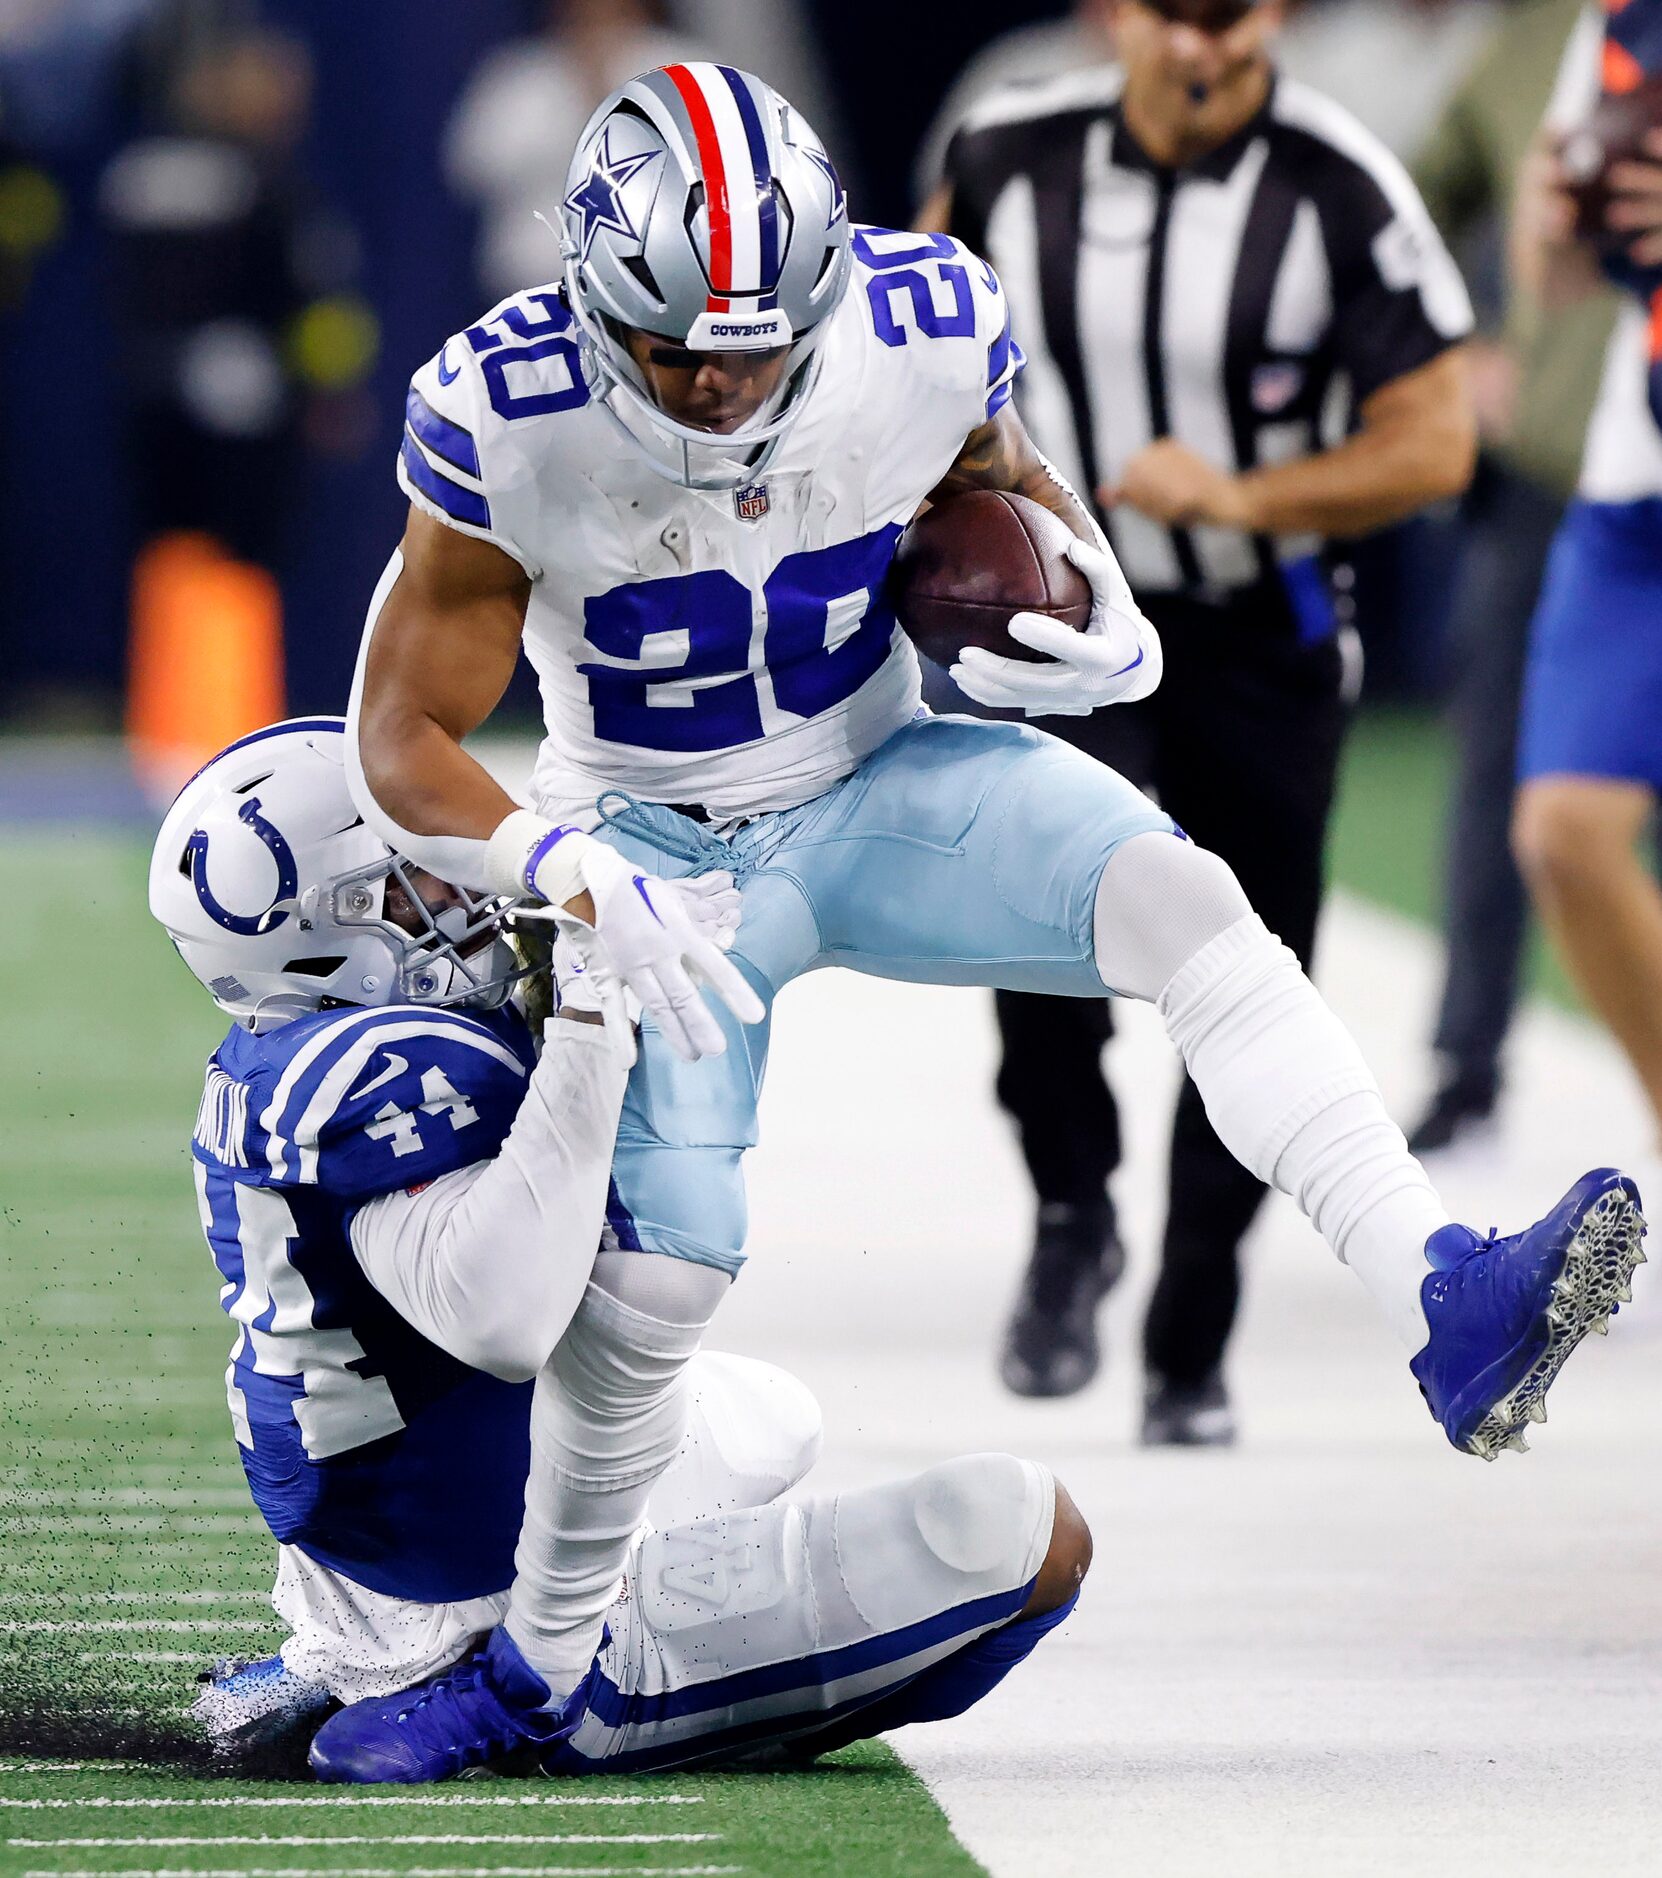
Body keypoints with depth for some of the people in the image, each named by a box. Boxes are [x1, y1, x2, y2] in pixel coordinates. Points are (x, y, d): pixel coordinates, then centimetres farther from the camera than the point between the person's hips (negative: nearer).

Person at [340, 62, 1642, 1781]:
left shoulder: (921, 333, -19)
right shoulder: (507, 422, -26)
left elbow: (999, 486, 6)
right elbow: (403, 746, -20)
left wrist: (1109, 635, -14)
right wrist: (573, 871, -37)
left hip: (878, 782, 2)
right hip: (659, 850, -2)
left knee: (1179, 898, -25)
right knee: (658, 1272, -12)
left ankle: (1448, 1310, -36)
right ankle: (539, 1666, 12)